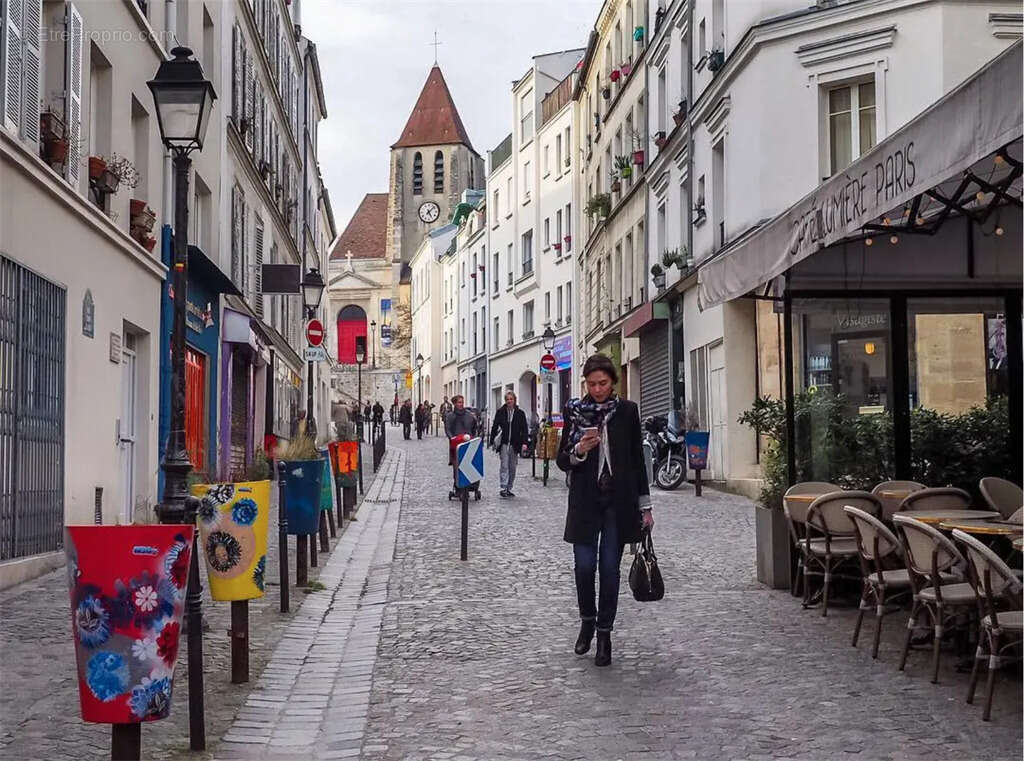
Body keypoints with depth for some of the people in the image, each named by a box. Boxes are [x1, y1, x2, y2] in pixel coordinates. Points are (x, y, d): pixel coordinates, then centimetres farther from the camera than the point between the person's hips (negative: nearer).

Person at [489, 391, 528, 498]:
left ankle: (509, 489, 15)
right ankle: (503, 488, -16)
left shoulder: (520, 413, 5)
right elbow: (494, 427, 7)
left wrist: (524, 442, -7)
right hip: (503, 444, -2)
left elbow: (524, 429, 4)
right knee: (504, 466, -11)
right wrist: (493, 441, 1)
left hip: (514, 444, 2)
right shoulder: (500, 412, 3)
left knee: (512, 467, 6)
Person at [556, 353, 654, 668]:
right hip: (585, 501, 0)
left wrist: (645, 506, 6)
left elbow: (637, 459, 8)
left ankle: (604, 632, 11)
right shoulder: (574, 411, 2)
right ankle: (587, 621, 21)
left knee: (609, 568, 0)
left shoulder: (627, 411, 3)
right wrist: (579, 450, -18)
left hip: (619, 500, 0)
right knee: (584, 566, -4)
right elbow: (562, 461, 4)